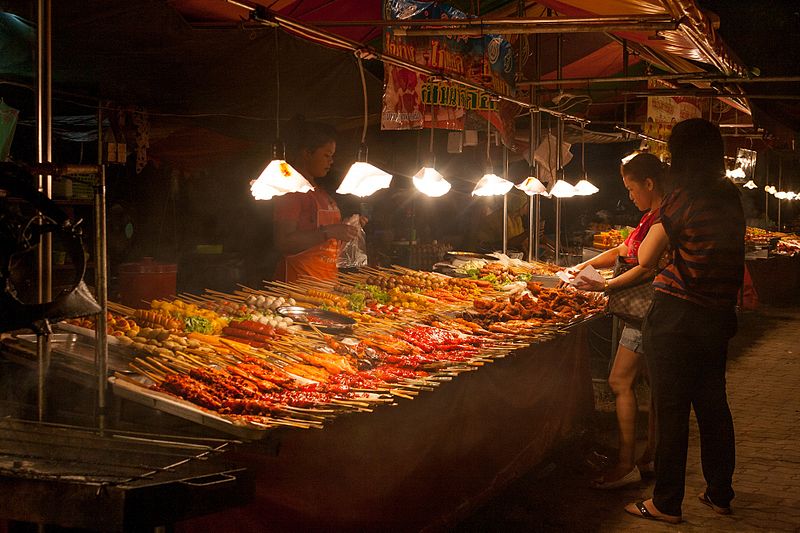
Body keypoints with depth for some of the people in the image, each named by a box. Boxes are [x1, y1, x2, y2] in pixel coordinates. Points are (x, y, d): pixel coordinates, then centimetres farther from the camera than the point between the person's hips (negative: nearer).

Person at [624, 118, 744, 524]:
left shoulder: (682, 198, -13)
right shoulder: (731, 198, 8)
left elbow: (645, 259, -8)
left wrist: (655, 222, 9)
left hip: (676, 316, -7)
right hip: (718, 316, 7)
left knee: (671, 410, 0)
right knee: (713, 404, 17)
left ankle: (667, 503, 8)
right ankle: (720, 494, 27)